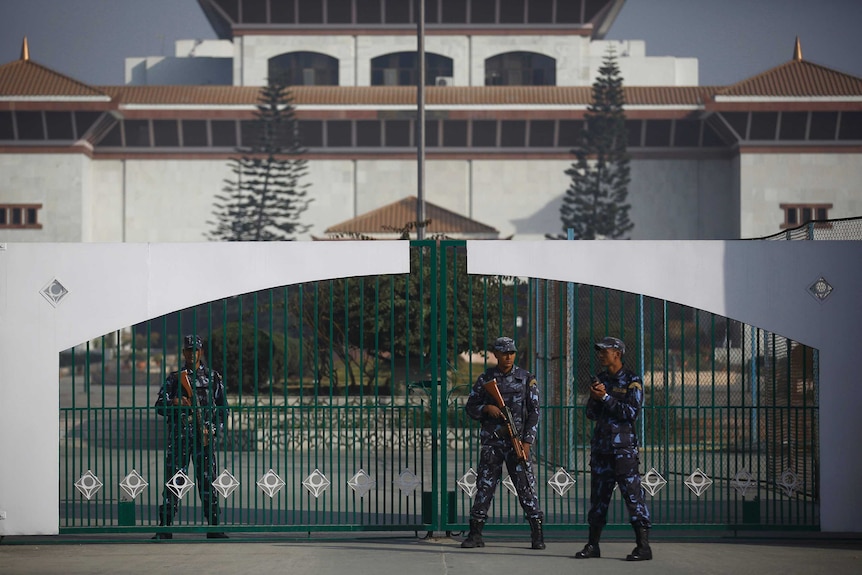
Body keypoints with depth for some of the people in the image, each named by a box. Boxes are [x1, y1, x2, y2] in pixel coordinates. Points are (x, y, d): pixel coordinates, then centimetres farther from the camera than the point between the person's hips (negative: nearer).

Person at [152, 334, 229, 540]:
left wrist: (215, 428, -1)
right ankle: (165, 527, -1)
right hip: (178, 435, 0)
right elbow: (159, 406, 4)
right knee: (173, 479, -3)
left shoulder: (213, 377, 10)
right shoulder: (174, 378, 9)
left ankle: (214, 528, 5)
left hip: (204, 436, 0)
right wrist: (175, 403, -17)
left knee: (207, 480, 0)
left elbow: (223, 407, 12)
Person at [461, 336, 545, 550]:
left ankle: (537, 534, 1)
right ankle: (475, 534, 8)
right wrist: (486, 409, -11)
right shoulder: (485, 379, 8)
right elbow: (470, 407, 11)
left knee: (526, 486, -4)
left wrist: (527, 441, -7)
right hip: (491, 442, 2)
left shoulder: (526, 378, 4)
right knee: (484, 486, 2)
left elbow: (534, 412, 2)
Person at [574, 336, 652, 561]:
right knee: (598, 496, 9)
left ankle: (643, 545, -9)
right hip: (600, 445, 6)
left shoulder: (632, 380, -4)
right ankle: (593, 545, 15)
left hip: (623, 447, -6)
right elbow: (591, 413, 13)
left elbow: (631, 412, -14)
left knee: (633, 494, -9)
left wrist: (605, 397, -15)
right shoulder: (599, 379, 15)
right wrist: (594, 397, -7)